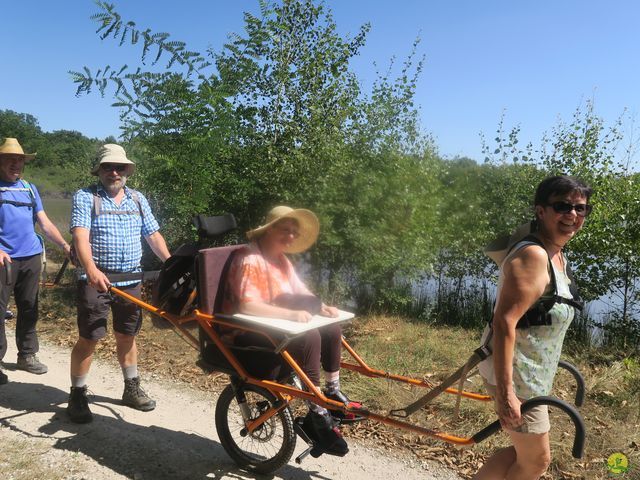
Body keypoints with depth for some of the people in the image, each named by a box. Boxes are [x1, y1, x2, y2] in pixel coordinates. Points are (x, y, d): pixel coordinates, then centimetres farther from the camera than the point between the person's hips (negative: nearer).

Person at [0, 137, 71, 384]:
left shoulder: (29, 188, 14)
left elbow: (45, 223, 13)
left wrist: (65, 246, -1)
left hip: (31, 257, 5)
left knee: (29, 308, 11)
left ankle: (27, 355, 23)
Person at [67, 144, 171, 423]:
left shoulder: (138, 199, 12)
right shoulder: (85, 197, -4)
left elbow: (153, 235, 11)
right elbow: (80, 236, -18)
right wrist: (91, 270, -35)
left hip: (130, 281, 5)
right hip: (96, 280, -4)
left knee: (127, 336, 15)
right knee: (88, 339, -1)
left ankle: (132, 389, 28)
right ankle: (77, 396, 15)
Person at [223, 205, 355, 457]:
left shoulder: (281, 259, 11)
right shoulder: (250, 259, -19)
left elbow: (300, 292, 11)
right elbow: (246, 305, -30)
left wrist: (321, 307, -10)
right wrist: (291, 314, -33)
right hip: (246, 335, -10)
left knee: (331, 329, 1)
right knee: (309, 338, -29)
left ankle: (333, 392, 15)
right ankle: (317, 416, -21)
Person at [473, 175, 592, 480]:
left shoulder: (557, 256, 8)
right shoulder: (533, 255, -23)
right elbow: (504, 322, -30)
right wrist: (505, 393, -32)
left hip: (532, 373, 10)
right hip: (515, 376, -10)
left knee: (524, 452, 21)